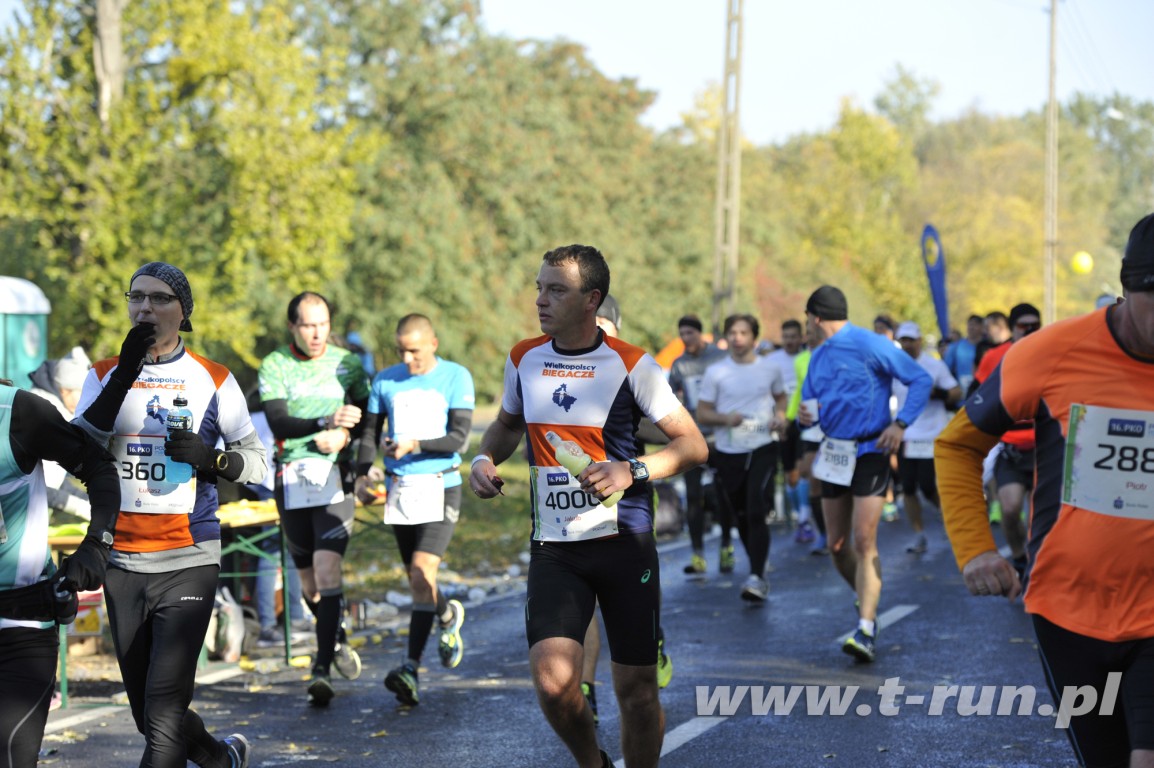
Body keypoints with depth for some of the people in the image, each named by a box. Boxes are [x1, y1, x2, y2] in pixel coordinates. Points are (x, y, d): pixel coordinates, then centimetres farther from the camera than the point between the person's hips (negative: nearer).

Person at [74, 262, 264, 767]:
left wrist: (210, 458, -15)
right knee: (148, 715, 14)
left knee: (164, 711, -15)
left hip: (189, 561, -4)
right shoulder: (106, 375, 7)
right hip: (121, 561, 4)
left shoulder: (213, 380, 2)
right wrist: (125, 375, -16)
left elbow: (255, 460, 6)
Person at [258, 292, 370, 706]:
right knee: (308, 578, 10)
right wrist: (327, 422, -24)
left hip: (334, 474, -1)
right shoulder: (273, 366, 1)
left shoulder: (347, 363, 6)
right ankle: (336, 641, 37)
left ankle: (323, 668, -16)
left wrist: (344, 436, -13)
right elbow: (278, 423, -10)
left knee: (327, 567, -16)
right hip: (291, 478, 1)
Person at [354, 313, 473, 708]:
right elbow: (370, 431, 13)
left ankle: (412, 667, -15)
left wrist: (414, 445, -22)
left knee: (422, 573, -17)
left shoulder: (456, 377, -2)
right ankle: (448, 615, 36)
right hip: (399, 490, 4)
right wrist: (362, 473, -4)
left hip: (441, 488, -4)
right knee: (417, 582, 7)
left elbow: (459, 438, -9)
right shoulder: (385, 381, 8)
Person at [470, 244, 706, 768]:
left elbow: (693, 445, -4)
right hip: (553, 547, 2)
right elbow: (509, 423, 25)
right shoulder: (523, 358, 6)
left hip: (625, 542, -2)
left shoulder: (630, 365, -6)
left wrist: (632, 470, -20)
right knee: (551, 678, -15)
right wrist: (485, 458, 5)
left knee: (636, 688, 2)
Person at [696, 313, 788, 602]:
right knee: (741, 516, 10)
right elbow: (702, 413, 2)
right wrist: (725, 418, -18)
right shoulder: (716, 373, 0)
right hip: (728, 452, 1)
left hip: (763, 449, -1)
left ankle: (757, 578, -17)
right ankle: (758, 567, 29)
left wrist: (780, 415, -1)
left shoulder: (770, 368, 4)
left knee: (758, 513, -16)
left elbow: (781, 397, 21)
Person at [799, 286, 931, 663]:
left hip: (870, 452, -7)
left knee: (864, 542, -15)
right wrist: (806, 415, -3)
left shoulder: (870, 345, -10)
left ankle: (866, 630, -17)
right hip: (834, 454, 7)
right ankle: (867, 601, 33)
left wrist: (900, 424, -15)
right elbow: (810, 400, 22)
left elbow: (921, 380, -8)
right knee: (837, 545, 9)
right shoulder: (819, 356, 12)